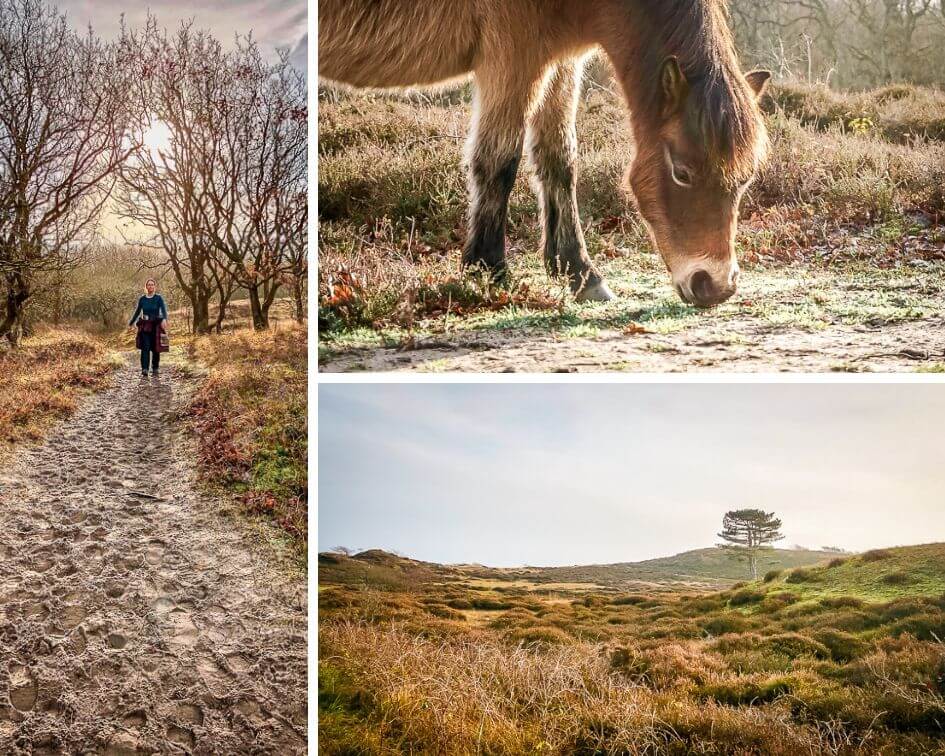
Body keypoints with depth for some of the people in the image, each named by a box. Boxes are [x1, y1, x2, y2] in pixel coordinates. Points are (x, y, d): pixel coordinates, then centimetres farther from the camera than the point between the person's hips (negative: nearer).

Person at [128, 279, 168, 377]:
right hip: (145, 327, 1)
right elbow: (137, 311, 19)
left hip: (156, 326, -1)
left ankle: (155, 369, 23)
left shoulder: (159, 298, -3)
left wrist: (164, 319, -37)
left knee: (155, 349, 6)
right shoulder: (142, 299, 6)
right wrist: (131, 322, 27)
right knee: (145, 348, -9)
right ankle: (144, 371, -14)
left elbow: (164, 310, -17)